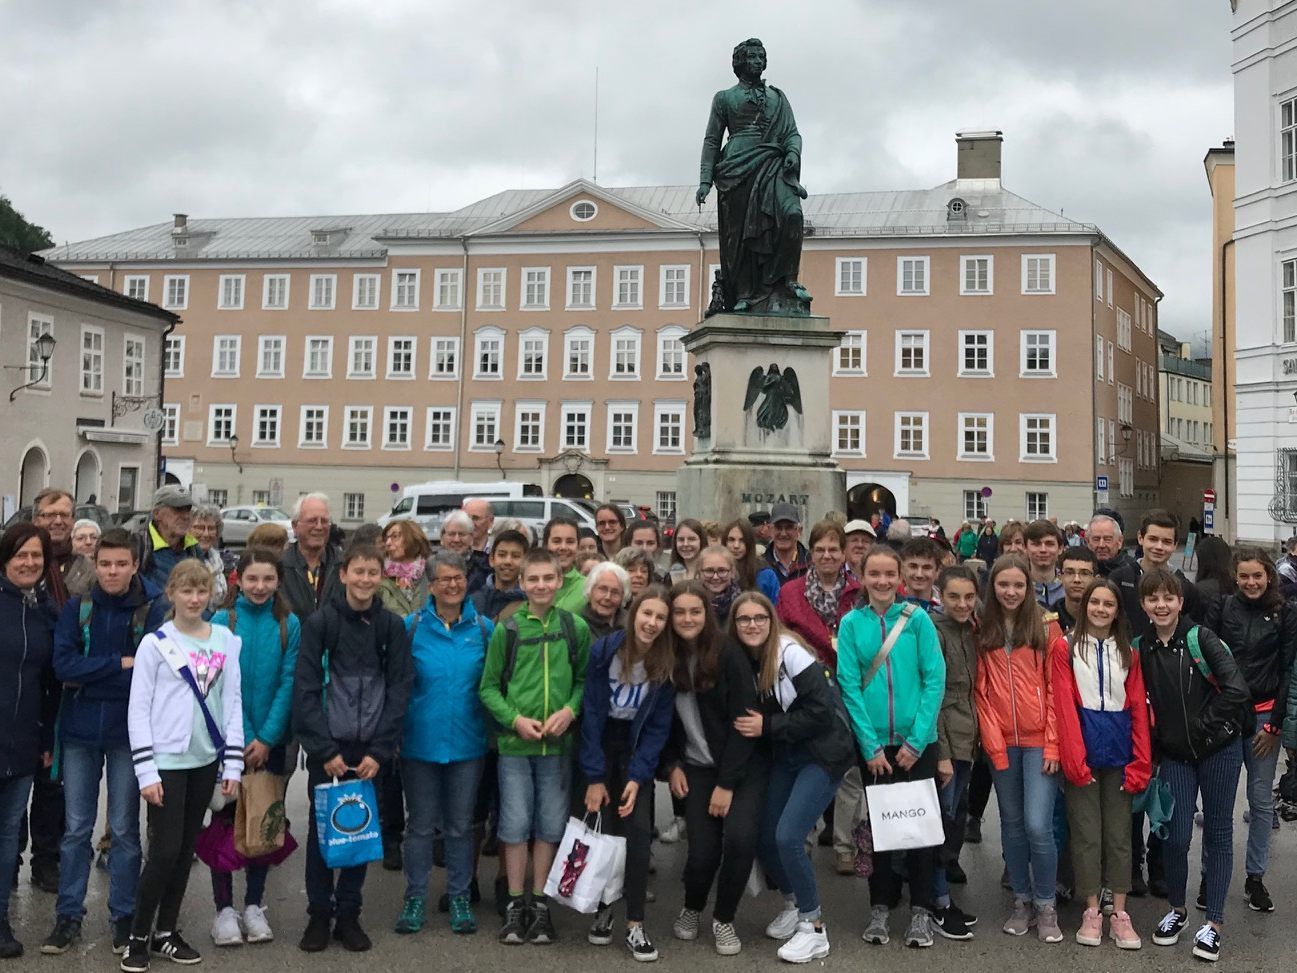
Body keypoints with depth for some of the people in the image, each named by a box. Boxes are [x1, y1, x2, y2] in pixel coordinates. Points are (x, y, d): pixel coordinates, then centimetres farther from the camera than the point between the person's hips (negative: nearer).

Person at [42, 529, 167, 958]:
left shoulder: (155, 611, -8)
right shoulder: (76, 608, -1)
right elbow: (63, 665, -12)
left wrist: (89, 673, -15)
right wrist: (120, 664, -17)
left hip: (129, 733, -2)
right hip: (79, 731, 2)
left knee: (124, 829, 8)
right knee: (76, 828, 10)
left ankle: (123, 917, 20)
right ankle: (68, 916, 21)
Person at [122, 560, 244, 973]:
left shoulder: (227, 641, 5)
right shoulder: (155, 643, -5)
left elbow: (233, 702, 7)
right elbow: (138, 710, -5)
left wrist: (233, 764, 3)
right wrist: (146, 772, -10)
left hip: (205, 760, 4)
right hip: (166, 761, -4)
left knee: (186, 850, 11)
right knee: (165, 850, -4)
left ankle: (166, 930, 25)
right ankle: (139, 936, 13)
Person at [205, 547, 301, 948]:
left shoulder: (289, 624, -2)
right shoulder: (222, 621, -5)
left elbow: (288, 684, -5)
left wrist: (266, 738, -12)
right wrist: (241, 738, -12)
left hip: (271, 742, 2)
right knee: (226, 820, 4)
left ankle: (254, 906, 20)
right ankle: (224, 909, 13)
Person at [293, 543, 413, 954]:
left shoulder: (393, 626, 3)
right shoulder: (319, 622, -4)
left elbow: (399, 691, 1)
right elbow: (305, 689, -7)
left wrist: (379, 751, -6)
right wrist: (325, 749, -12)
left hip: (370, 749, 2)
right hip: (326, 747, -2)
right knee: (322, 829, 4)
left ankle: (349, 914, 19)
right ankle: (319, 914, 18)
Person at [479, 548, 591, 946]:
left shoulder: (576, 627, 0)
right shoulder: (507, 629, -2)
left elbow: (585, 679, 5)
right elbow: (488, 687, 2)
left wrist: (570, 710, -11)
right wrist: (515, 719, -11)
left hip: (558, 743, 1)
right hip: (514, 742, -1)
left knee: (550, 825, 8)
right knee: (515, 824, 3)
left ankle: (540, 903, 21)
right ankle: (515, 904, 17)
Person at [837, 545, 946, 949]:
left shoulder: (917, 618, -4)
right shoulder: (852, 623, -2)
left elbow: (935, 679, -7)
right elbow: (849, 686, -4)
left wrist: (916, 741, -11)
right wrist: (871, 746, -10)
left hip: (917, 741, -1)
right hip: (873, 743, 1)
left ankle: (921, 911, 18)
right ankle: (879, 907, 22)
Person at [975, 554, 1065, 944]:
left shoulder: (1046, 628, -1)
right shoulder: (983, 633, 5)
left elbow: (1055, 689, -3)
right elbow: (981, 691, 4)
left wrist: (1053, 745, -9)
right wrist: (993, 744, -4)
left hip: (1038, 741, -3)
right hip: (1001, 743, 3)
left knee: (1037, 825, -9)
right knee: (1012, 824, 11)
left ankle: (1046, 905, 9)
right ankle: (1022, 900, 25)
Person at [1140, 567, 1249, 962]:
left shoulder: (1201, 638, -11)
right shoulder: (1140, 648, 0)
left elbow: (1236, 689, -16)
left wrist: (1205, 726, -12)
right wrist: (1153, 742, 0)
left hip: (1218, 749, -2)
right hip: (1174, 754, 2)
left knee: (1217, 832, 6)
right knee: (1175, 836, 0)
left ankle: (1213, 923, 15)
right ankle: (1177, 910, 22)